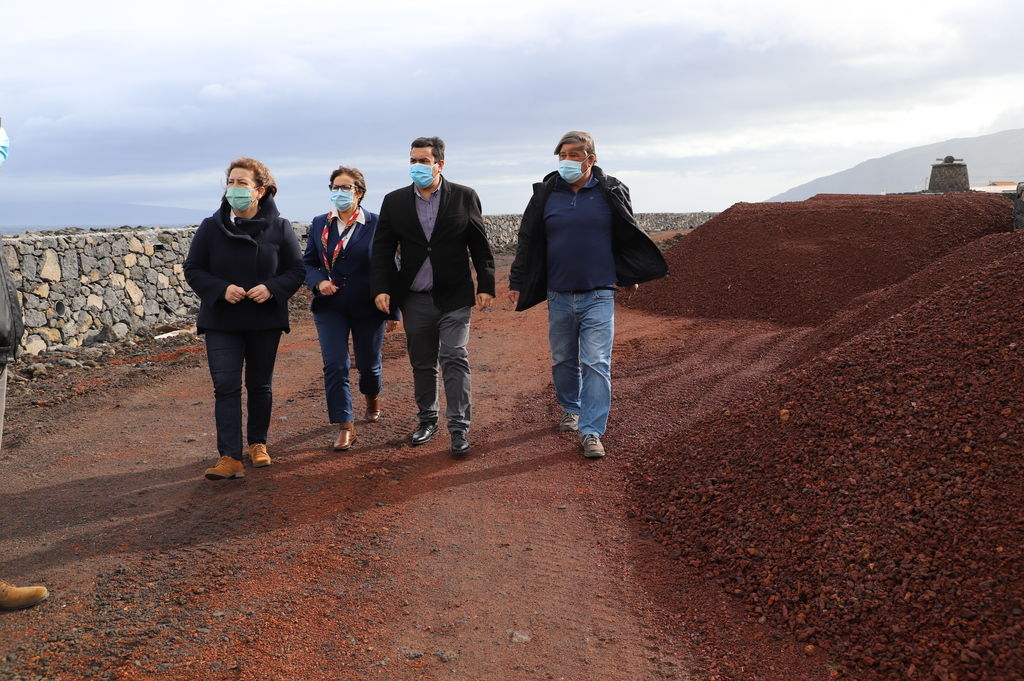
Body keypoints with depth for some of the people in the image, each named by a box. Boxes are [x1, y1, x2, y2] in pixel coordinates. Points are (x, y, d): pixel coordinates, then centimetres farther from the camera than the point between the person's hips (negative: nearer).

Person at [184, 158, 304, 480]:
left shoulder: (279, 228, -3)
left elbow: (296, 270, 2)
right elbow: (193, 270, 1)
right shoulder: (211, 227, -3)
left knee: (260, 385, 13)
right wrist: (221, 289, -17)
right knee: (226, 387, -8)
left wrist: (272, 288, -18)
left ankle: (258, 443, 32)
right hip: (222, 323, 0)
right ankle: (230, 457, -8)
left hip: (265, 322, 1)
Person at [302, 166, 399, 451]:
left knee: (368, 363, 13)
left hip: (368, 308, -2)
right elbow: (308, 262, 9)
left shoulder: (376, 224, -5)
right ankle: (345, 427, -1)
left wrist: (393, 312, -2)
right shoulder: (319, 224, 5)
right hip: (330, 307, 2)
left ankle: (372, 397, 46)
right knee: (334, 366, -8)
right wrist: (319, 282, -14)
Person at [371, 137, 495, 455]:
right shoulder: (395, 201, 5)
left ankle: (459, 427, -2)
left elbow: (480, 246, 3)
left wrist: (486, 285, -2)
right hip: (414, 298, 3)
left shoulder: (464, 197, 0)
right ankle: (427, 420, 26)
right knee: (422, 363, 12)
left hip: (454, 297, -3)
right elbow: (382, 249, 5)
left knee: (454, 359, -7)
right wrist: (380, 288, -4)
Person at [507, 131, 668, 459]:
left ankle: (591, 432, -5)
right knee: (563, 360, 15)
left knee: (596, 364, -7)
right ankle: (571, 409, 37)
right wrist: (517, 283, 8)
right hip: (559, 296, 3)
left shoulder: (610, 192, 0)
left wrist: (632, 274, 16)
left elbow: (629, 236, 13)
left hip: (599, 296, -2)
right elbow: (528, 242, 8)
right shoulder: (546, 194, 3)